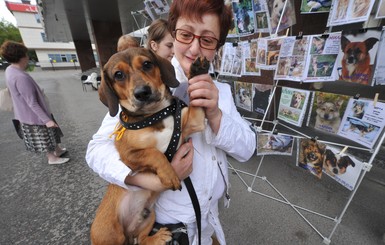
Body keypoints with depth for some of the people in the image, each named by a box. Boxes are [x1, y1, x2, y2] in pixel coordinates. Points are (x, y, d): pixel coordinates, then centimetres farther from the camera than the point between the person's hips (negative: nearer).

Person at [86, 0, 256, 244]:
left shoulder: (221, 91, -3)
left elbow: (247, 149, -10)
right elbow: (98, 148, -19)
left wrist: (215, 115, -28)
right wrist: (154, 180, -35)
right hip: (166, 221, -4)